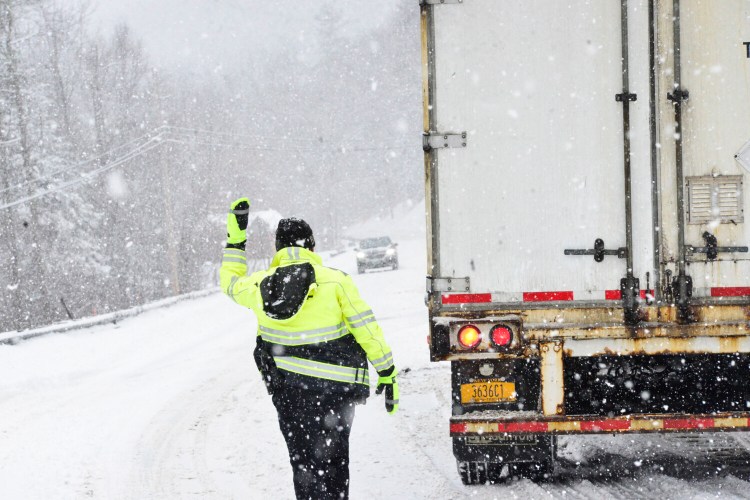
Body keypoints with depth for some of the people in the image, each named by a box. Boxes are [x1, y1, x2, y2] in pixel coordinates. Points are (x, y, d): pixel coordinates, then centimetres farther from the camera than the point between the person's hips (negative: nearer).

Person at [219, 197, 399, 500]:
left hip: (287, 389, 3)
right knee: (333, 462, 2)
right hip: (335, 386, -3)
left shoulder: (260, 285, -1)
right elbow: (367, 330, -8)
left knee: (303, 461, 13)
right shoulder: (335, 281, -11)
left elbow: (230, 282, 22)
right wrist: (387, 372, 1)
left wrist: (235, 239, 28)